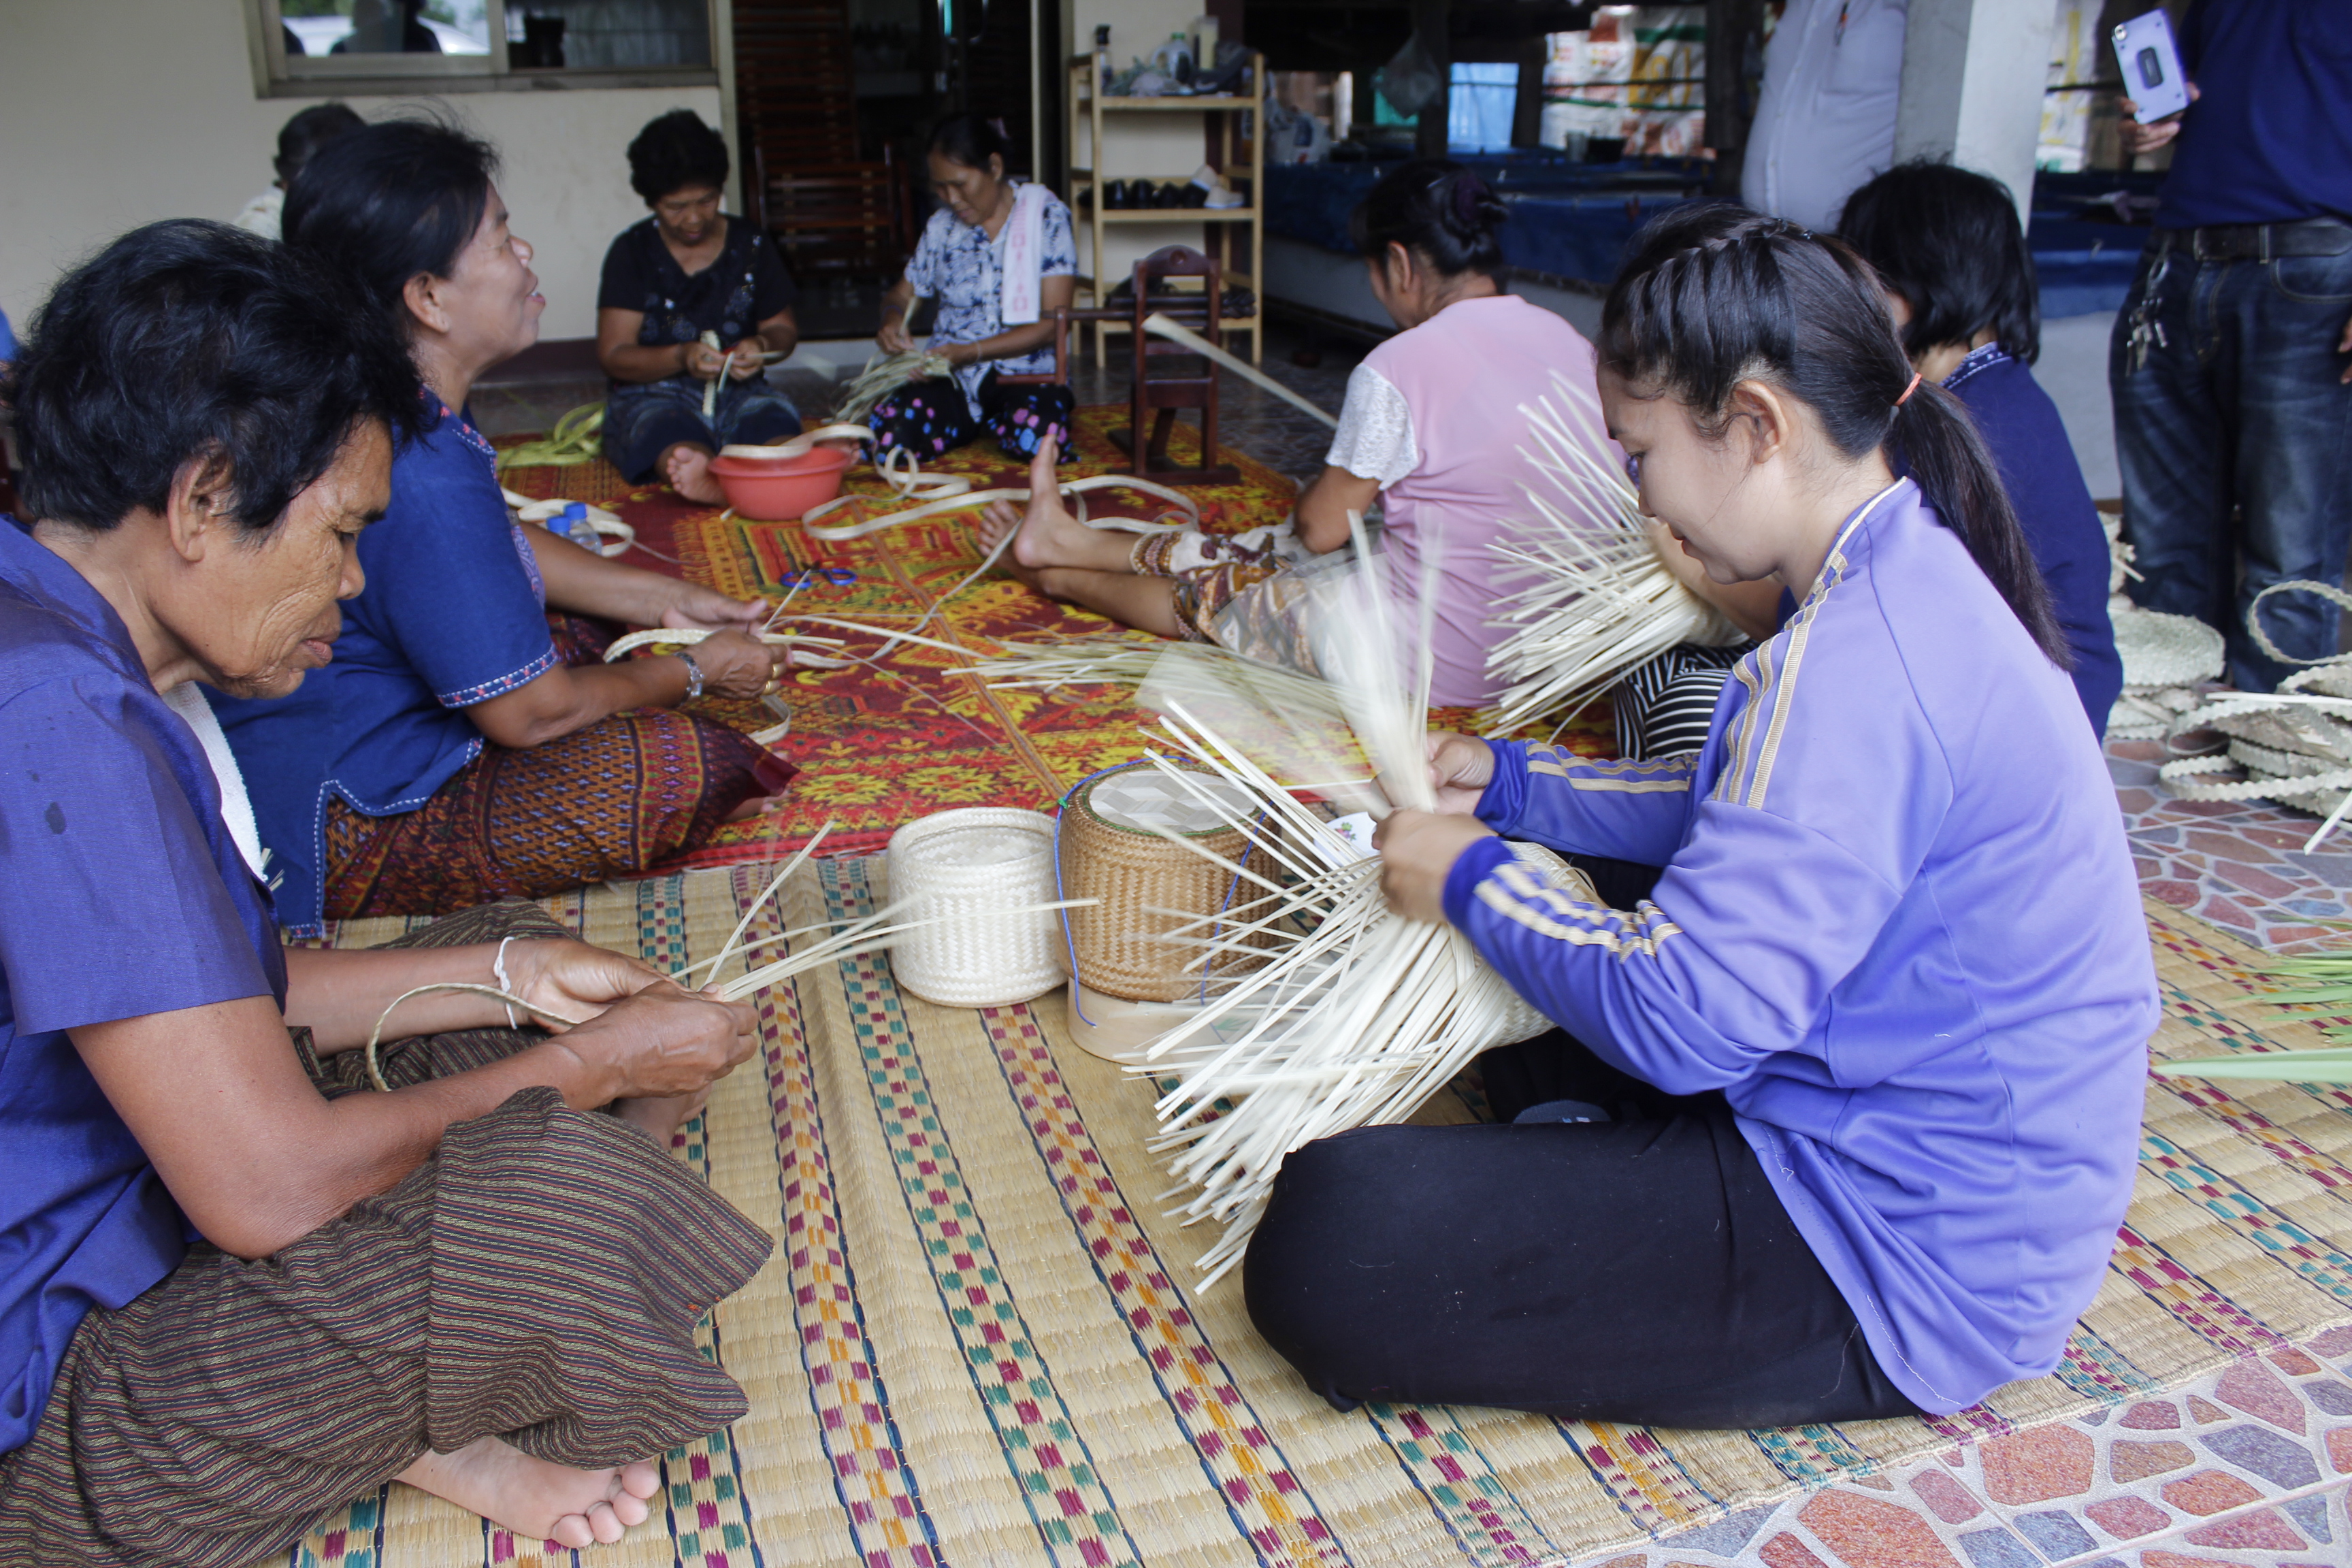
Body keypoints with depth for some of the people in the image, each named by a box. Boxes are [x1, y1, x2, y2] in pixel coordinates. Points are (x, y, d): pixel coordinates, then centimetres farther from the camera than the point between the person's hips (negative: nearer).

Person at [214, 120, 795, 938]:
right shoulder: (421, 480, -30)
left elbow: (505, 545, 20)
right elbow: (529, 713, -22)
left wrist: (664, 600, 12)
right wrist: (697, 672, -6)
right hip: (351, 835, -11)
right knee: (689, 761, -21)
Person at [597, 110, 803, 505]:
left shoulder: (751, 246, 10)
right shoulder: (632, 252, 4)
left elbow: (783, 329, 18)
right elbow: (613, 355, -1)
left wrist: (762, 346, -8)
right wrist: (682, 358, -21)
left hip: (738, 389, 2)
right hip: (653, 392, -2)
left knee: (777, 419, -36)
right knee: (678, 447, -39)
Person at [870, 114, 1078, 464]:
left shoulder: (1046, 216, -2)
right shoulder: (941, 227, 11)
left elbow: (1053, 323, -9)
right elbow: (901, 294, 22)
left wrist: (968, 352, -18)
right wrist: (892, 319, -5)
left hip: (1023, 371, -3)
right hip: (951, 377, 3)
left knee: (1035, 438, -37)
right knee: (885, 436, -27)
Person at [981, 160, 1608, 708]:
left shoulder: (1398, 369, -23)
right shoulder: (1573, 345, 0)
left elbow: (1320, 527, -11)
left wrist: (1326, 486, 12)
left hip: (1438, 662, -7)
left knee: (1211, 593, 17)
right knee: (1265, 551, 21)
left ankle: (1057, 577, 43)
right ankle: (1072, 542, 39)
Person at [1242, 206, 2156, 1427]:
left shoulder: (1860, 663, -29)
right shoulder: (1911, 581, 4)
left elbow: (1686, 1018, -27)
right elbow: (1744, 821, 18)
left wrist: (1477, 882, -12)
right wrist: (1517, 785, 11)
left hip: (1901, 1265, -10)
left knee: (1324, 1246, -22)